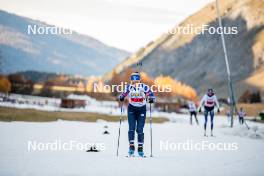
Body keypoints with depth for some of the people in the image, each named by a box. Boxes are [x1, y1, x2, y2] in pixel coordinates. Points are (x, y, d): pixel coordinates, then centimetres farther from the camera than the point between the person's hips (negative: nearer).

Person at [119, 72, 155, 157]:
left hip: (142, 109, -1)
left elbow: (152, 95, -7)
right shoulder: (128, 87, -5)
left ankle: (140, 148, 7)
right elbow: (123, 94, 8)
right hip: (131, 109, 2)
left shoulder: (144, 87, -13)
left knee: (140, 129, -3)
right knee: (131, 128, -9)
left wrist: (152, 99, -29)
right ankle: (131, 146, -6)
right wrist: (121, 97, -14)